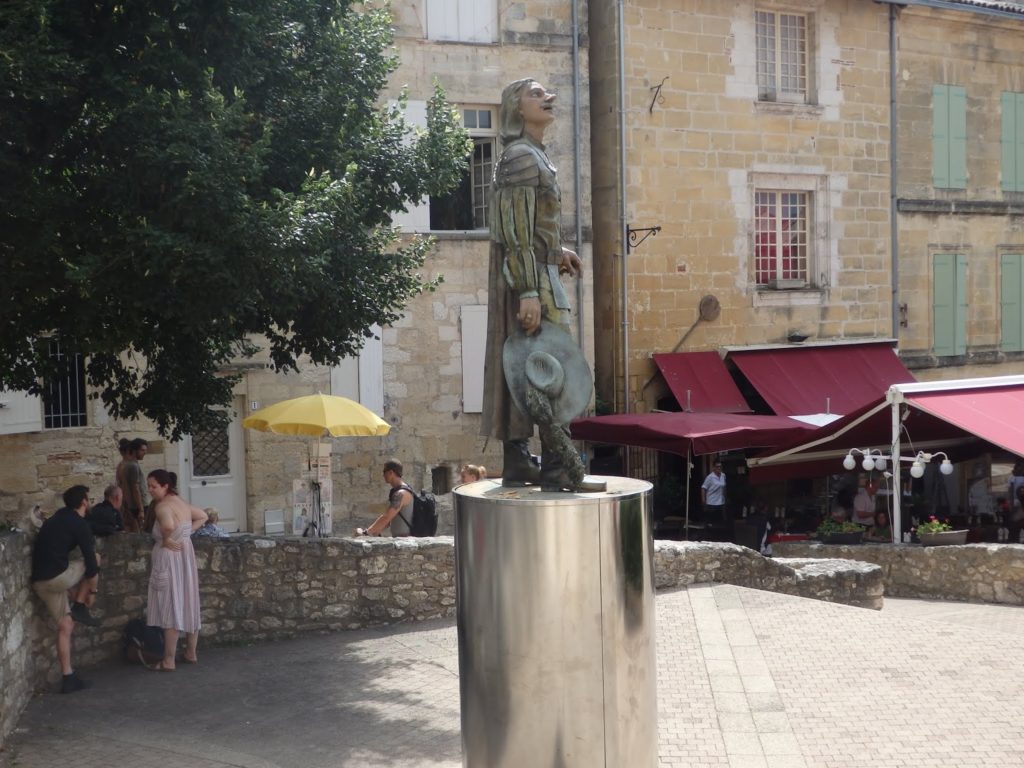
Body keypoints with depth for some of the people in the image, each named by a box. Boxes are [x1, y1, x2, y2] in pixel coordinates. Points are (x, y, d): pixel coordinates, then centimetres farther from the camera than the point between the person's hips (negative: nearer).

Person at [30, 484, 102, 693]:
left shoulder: (59, 517, 19)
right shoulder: (80, 525, -6)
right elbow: (90, 562, -7)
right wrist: (92, 591, 5)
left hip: (39, 580, 8)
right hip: (57, 577, -8)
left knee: (65, 625, 13)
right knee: (95, 560, 12)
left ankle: (68, 678, 12)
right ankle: (79, 608, 8)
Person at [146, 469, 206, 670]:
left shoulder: (162, 506, -16)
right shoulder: (181, 503, 11)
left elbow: (168, 525, -37)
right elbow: (203, 516, 25)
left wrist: (165, 539, -18)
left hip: (170, 558, -9)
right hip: (186, 555, 9)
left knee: (170, 607, -4)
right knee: (188, 604, 14)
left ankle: (168, 660, -1)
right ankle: (191, 653, 23)